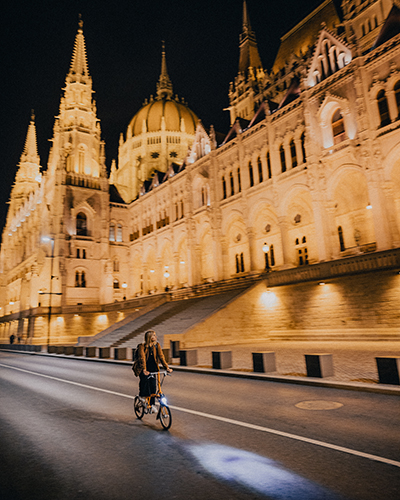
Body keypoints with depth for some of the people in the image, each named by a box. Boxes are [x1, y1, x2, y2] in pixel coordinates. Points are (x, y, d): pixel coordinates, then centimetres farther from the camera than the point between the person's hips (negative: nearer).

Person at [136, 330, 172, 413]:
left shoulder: (157, 345, -1)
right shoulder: (142, 346, -13)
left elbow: (161, 357, -7)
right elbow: (142, 358, -22)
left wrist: (167, 367, -17)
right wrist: (144, 370, -35)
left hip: (153, 369, 3)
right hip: (144, 370, -3)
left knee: (153, 387, -4)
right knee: (144, 384, -13)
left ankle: (152, 404, 13)